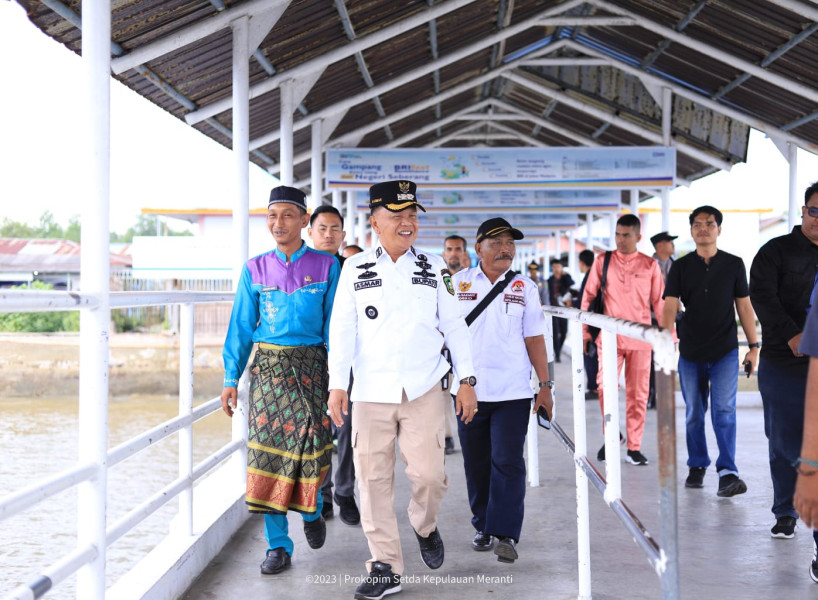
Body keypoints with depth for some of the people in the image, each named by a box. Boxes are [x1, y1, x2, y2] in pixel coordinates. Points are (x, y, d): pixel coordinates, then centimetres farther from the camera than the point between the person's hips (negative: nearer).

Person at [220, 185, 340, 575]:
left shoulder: (326, 266, 3)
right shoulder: (255, 269, 7)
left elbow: (334, 324, 3)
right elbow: (241, 327, 8)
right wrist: (231, 378, 3)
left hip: (311, 364, -1)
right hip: (267, 365, 1)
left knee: (312, 443, -7)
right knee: (269, 447, -2)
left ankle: (311, 511, 27)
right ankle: (278, 545, 7)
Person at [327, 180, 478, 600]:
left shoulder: (433, 268, 8)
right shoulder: (355, 269, 6)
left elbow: (455, 326, 10)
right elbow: (342, 330, 5)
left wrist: (467, 380, 4)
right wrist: (337, 385, -2)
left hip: (423, 391, 0)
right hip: (371, 393, 0)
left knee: (428, 473, -9)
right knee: (373, 478, 0)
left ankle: (425, 527, 25)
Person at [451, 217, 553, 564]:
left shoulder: (525, 288, 6)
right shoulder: (458, 284, 4)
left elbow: (534, 339, 7)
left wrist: (545, 385, 3)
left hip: (513, 392, -1)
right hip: (469, 390, 1)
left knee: (508, 463, -8)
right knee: (477, 464, 10)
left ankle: (506, 535, -6)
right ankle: (483, 526, 24)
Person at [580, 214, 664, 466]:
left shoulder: (650, 265, 5)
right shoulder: (602, 261, 5)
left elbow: (659, 302, 7)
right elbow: (588, 297, 8)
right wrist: (584, 333, 4)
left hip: (640, 339, 0)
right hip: (609, 336, 0)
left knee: (638, 393, 4)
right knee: (605, 387, -11)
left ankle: (634, 447, 13)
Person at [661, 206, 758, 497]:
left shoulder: (734, 264, 3)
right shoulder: (681, 267, 2)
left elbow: (744, 307, 5)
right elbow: (670, 306, -7)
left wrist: (754, 346, 2)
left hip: (725, 352, -1)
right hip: (690, 353, 2)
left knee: (724, 410, -11)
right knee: (694, 413, 10)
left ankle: (727, 473, -12)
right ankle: (697, 466, 25)